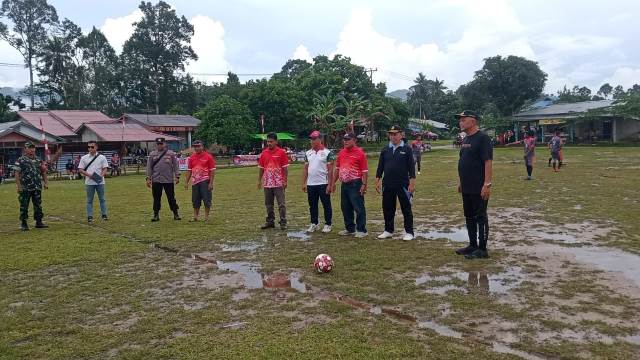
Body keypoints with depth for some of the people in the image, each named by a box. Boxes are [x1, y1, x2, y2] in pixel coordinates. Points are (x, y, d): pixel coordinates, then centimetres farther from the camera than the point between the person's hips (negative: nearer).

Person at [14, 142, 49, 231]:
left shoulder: (38, 160, 11)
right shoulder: (20, 160, -3)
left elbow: (43, 172, 16)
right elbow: (17, 173, -6)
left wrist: (46, 182, 7)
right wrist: (19, 186, -13)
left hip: (37, 188, 4)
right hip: (25, 188, -4)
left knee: (38, 206, 8)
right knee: (24, 206, 2)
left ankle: (39, 222, 16)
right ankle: (23, 224, 10)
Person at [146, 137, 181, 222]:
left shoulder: (171, 154, 4)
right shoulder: (152, 154, 9)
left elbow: (176, 166, 3)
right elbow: (149, 167, 9)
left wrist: (177, 176, -4)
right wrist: (148, 178, 3)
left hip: (169, 180, -1)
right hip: (156, 180, 2)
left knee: (171, 197, 3)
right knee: (156, 198, 7)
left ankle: (176, 214, 11)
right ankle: (156, 214, 17)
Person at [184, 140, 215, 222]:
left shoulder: (208, 156, -5)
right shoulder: (191, 157, 10)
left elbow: (212, 170, -6)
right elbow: (189, 171, 14)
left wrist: (211, 183, -11)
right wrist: (186, 182, 9)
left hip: (205, 181, -5)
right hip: (195, 182, 5)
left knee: (207, 200, -1)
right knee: (195, 200, 9)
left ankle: (206, 217, 9)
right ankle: (195, 217, 19)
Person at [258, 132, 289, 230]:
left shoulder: (281, 152, -5)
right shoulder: (264, 153, 6)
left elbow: (285, 168, -4)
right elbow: (261, 168, 11)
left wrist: (285, 181, -8)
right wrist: (259, 180, 8)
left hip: (279, 183, -4)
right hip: (267, 183, 4)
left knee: (281, 204, 0)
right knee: (268, 204, 12)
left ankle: (283, 222, 5)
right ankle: (270, 221, 23)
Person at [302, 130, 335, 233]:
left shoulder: (327, 152, -5)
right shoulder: (308, 153, 11)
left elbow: (330, 170, -8)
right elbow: (305, 169, 13)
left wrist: (330, 184, -13)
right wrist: (304, 183, 8)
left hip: (323, 184, -5)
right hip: (310, 184, 5)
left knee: (326, 205, 3)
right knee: (312, 205, 12)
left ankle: (328, 224, 13)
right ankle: (314, 224, 23)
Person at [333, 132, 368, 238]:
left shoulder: (360, 153, -8)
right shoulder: (341, 153, 11)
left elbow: (365, 171, -10)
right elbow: (337, 168, 18)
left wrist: (364, 184, -15)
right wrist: (334, 182, 15)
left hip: (355, 184, -7)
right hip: (344, 184, 7)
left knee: (359, 208, -4)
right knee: (345, 208, 14)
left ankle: (362, 230, 4)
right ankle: (350, 229, 26)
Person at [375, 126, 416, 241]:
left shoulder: (406, 149, -2)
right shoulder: (385, 150, 9)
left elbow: (411, 166, -5)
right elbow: (380, 166, 12)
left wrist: (412, 182, -10)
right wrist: (377, 180, 6)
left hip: (403, 185, -4)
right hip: (387, 185, 4)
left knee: (406, 209, 2)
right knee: (387, 209, 11)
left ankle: (409, 232, 11)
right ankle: (388, 231, 25)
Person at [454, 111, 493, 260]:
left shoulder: (482, 138, -13)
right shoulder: (466, 139, 14)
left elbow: (488, 162, -19)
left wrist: (487, 184, -23)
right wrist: (461, 182, 20)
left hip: (479, 188, -9)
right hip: (466, 188, 9)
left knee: (480, 217, -1)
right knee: (469, 217, 16)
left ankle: (482, 249, 7)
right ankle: (473, 245, 27)